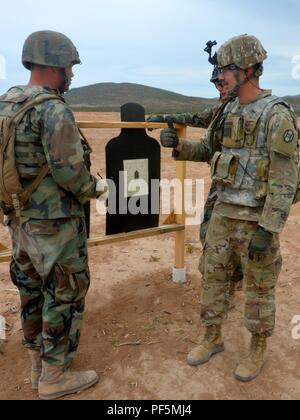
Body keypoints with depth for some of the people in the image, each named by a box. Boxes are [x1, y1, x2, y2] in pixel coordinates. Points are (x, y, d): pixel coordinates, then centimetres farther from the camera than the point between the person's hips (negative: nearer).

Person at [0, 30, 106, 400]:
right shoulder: (53, 109, -19)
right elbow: (69, 170, -21)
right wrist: (94, 189, -3)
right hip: (55, 224, -9)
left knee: (32, 292, 19)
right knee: (65, 296, 6)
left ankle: (39, 364, 36)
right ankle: (54, 378, 20)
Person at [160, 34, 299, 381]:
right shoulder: (229, 112, 9)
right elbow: (207, 152, 20)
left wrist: (267, 231, -22)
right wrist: (178, 145, 0)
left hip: (257, 219, -7)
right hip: (224, 213, 7)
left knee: (259, 289, 9)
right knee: (213, 277, 12)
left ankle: (257, 351, 30)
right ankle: (212, 339, 32)